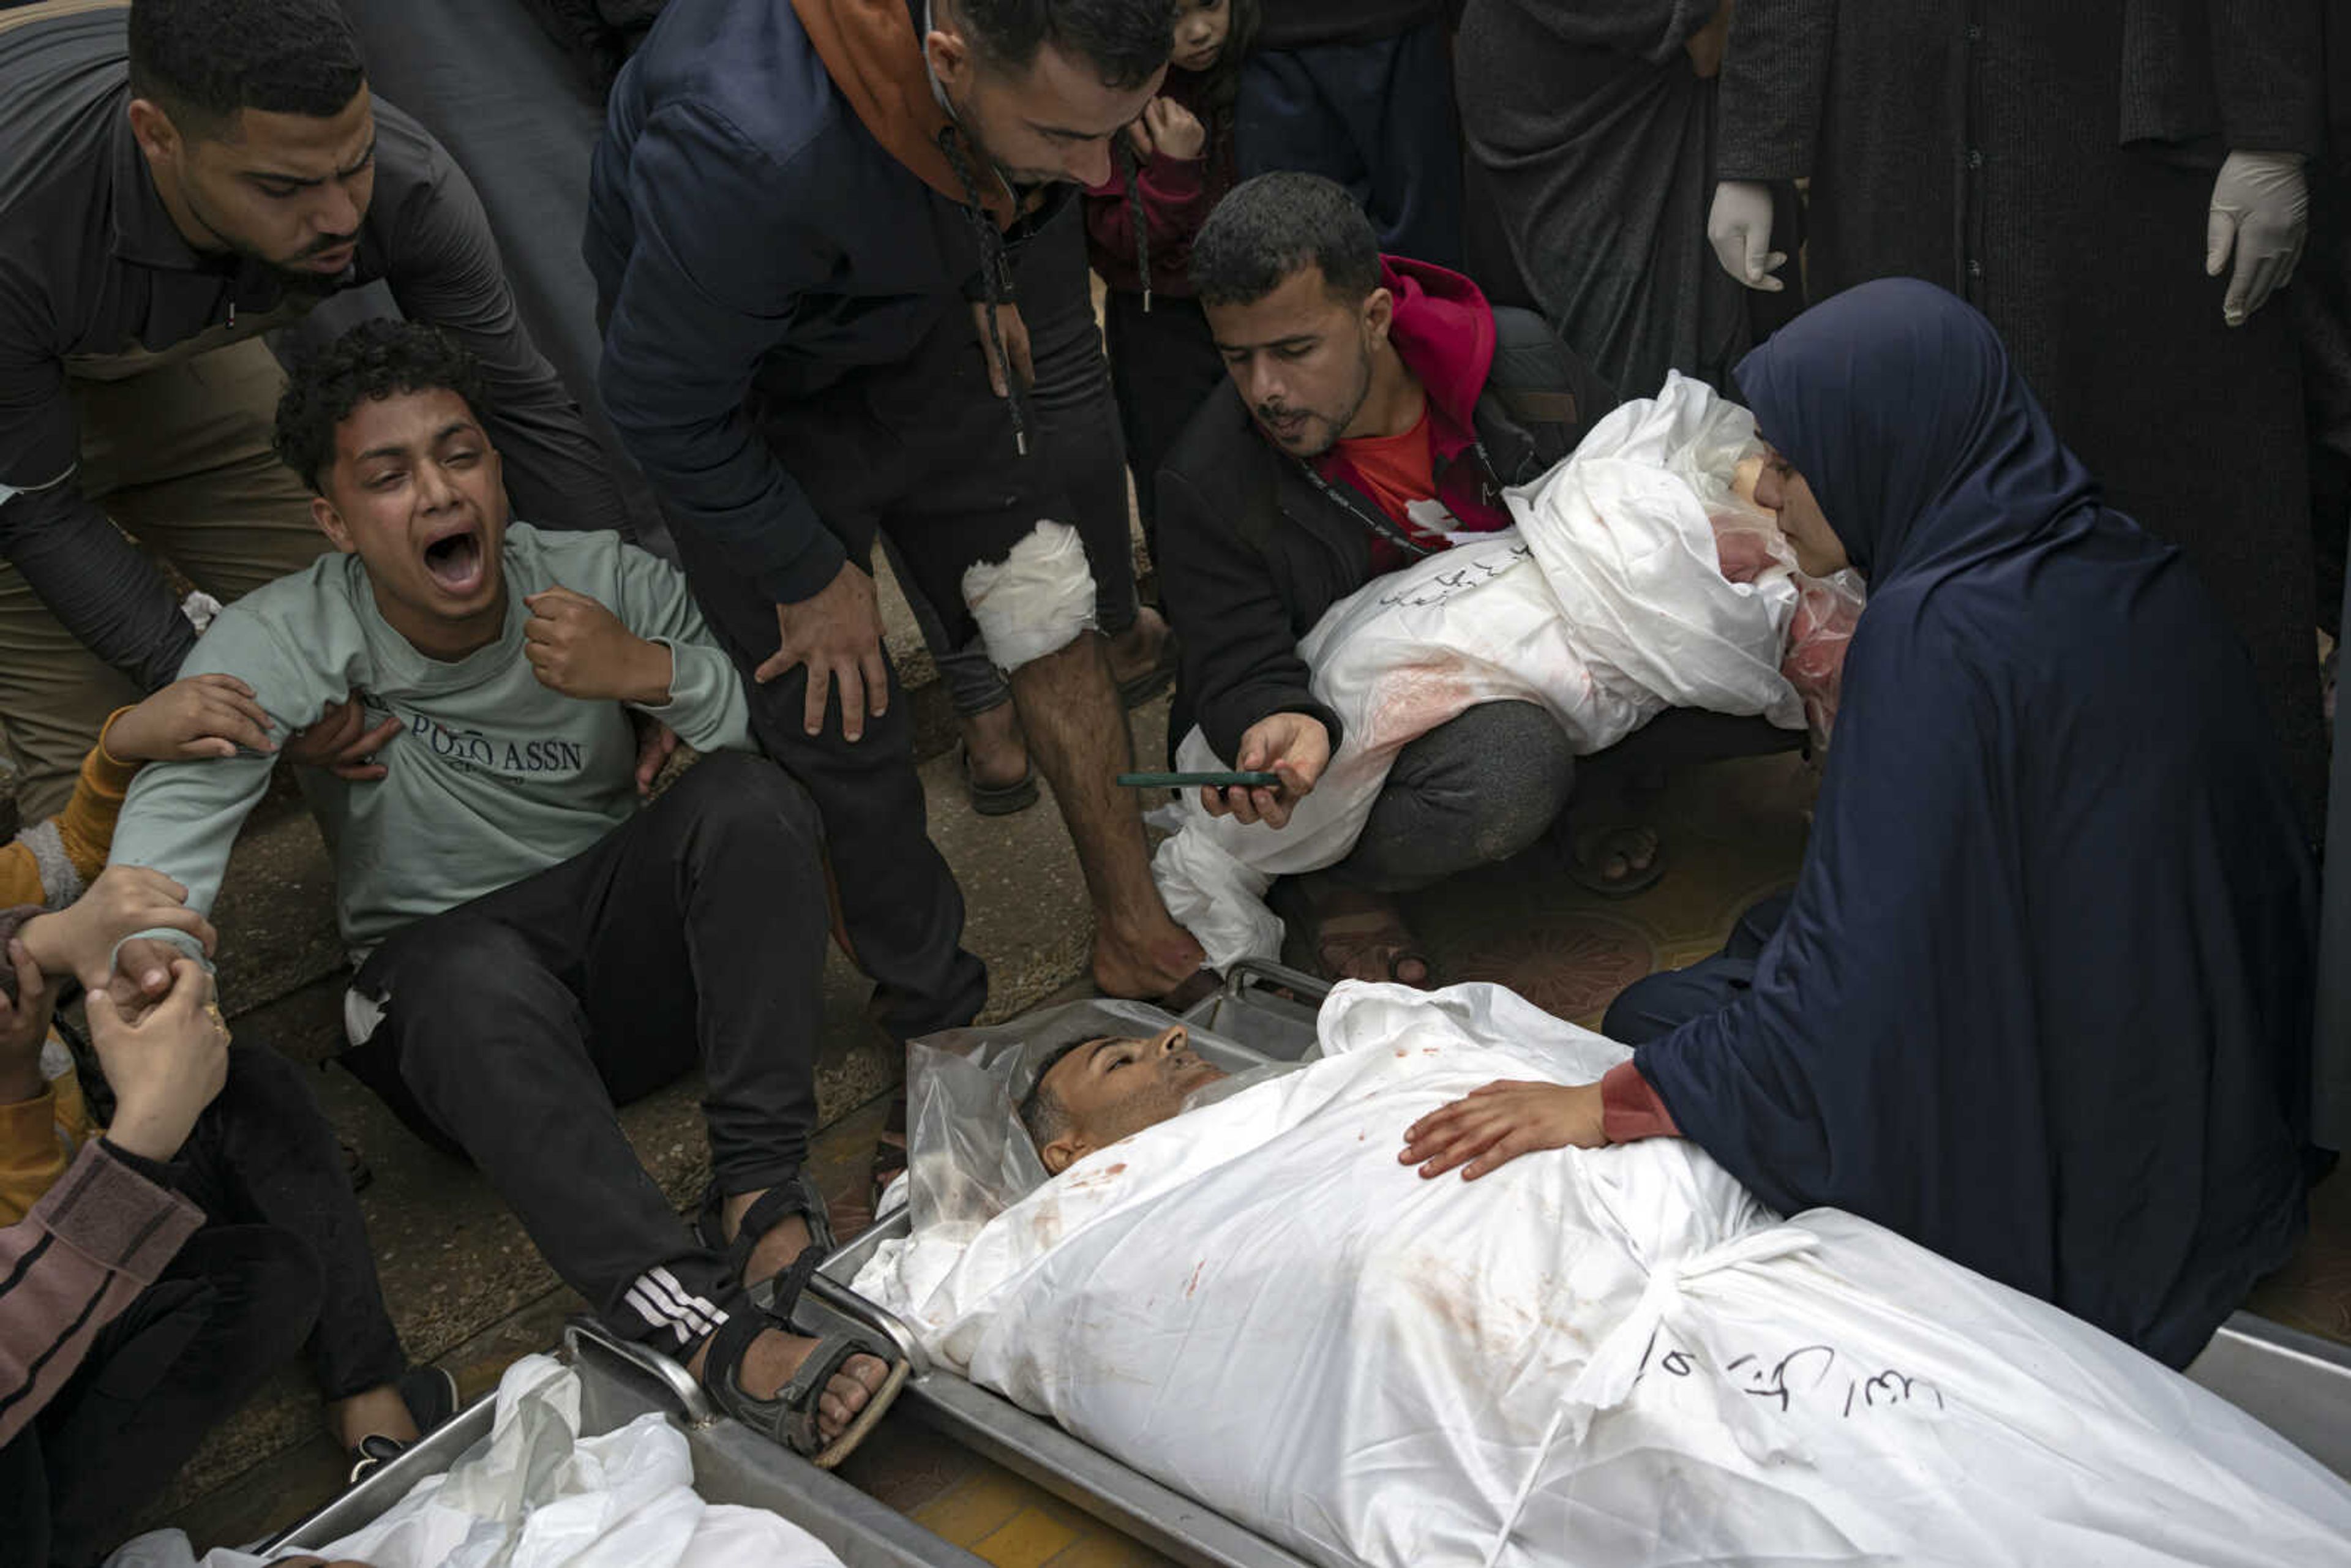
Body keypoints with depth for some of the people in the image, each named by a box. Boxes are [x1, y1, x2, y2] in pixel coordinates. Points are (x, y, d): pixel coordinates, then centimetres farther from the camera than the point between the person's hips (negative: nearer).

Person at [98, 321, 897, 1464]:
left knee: (747, 798, -28)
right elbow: (175, 812, -26)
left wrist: (653, 672, -26)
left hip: (634, 939, 2)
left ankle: (762, 1191, -33)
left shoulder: (608, 584, -8)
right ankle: (699, 1326, -53)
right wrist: (136, 938, -47)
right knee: (481, 975, -38)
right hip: (444, 993, -1)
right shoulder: (276, 646, -10)